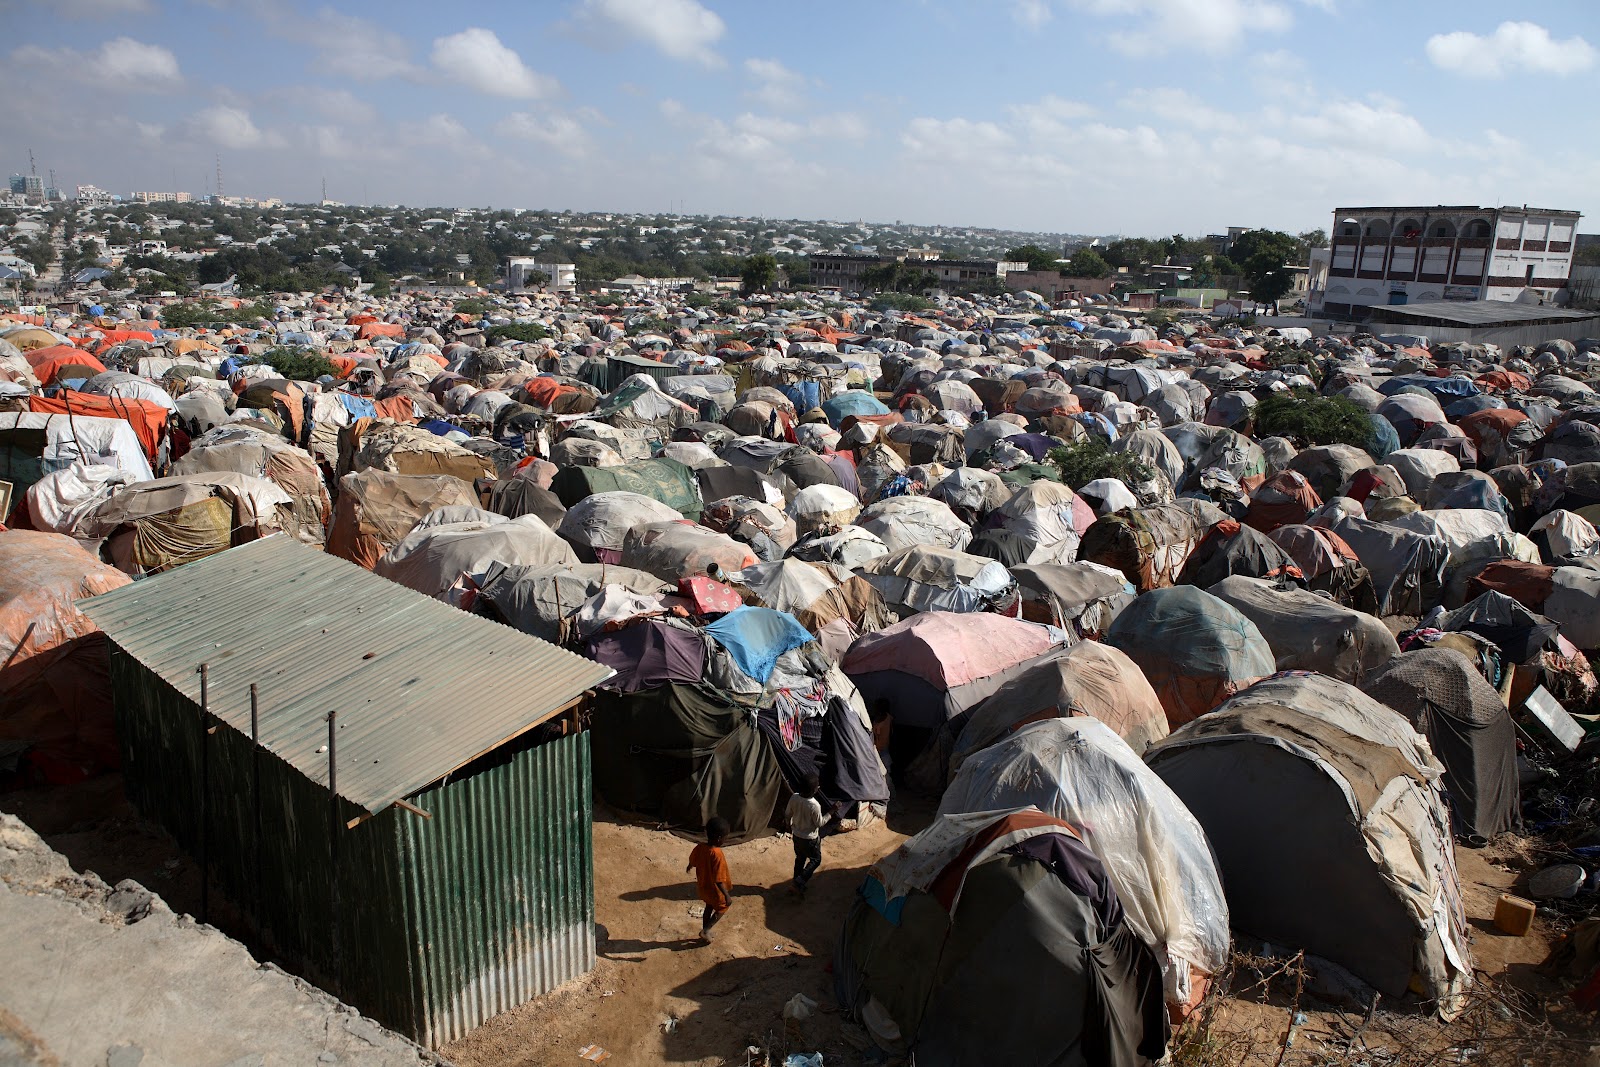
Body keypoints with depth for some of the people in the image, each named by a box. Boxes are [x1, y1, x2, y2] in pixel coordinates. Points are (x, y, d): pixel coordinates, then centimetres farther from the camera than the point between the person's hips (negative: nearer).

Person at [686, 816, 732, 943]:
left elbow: (692, 862, 7)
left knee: (709, 907, 28)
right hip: (715, 890, -6)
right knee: (722, 908, 22)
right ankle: (705, 930, 17)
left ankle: (705, 933, 43)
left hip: (704, 887, 6)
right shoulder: (717, 855, -36)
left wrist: (689, 868, 30)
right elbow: (718, 880, -34)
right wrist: (727, 896, -27)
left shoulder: (699, 848, -15)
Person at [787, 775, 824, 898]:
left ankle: (797, 884, 37)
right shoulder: (814, 805, -33)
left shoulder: (794, 798, -15)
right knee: (815, 860, 17)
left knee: (800, 859, 26)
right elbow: (819, 824, -18)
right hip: (810, 838, -6)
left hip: (796, 835, 6)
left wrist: (790, 827, 20)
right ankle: (800, 882, 7)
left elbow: (788, 815, 1)